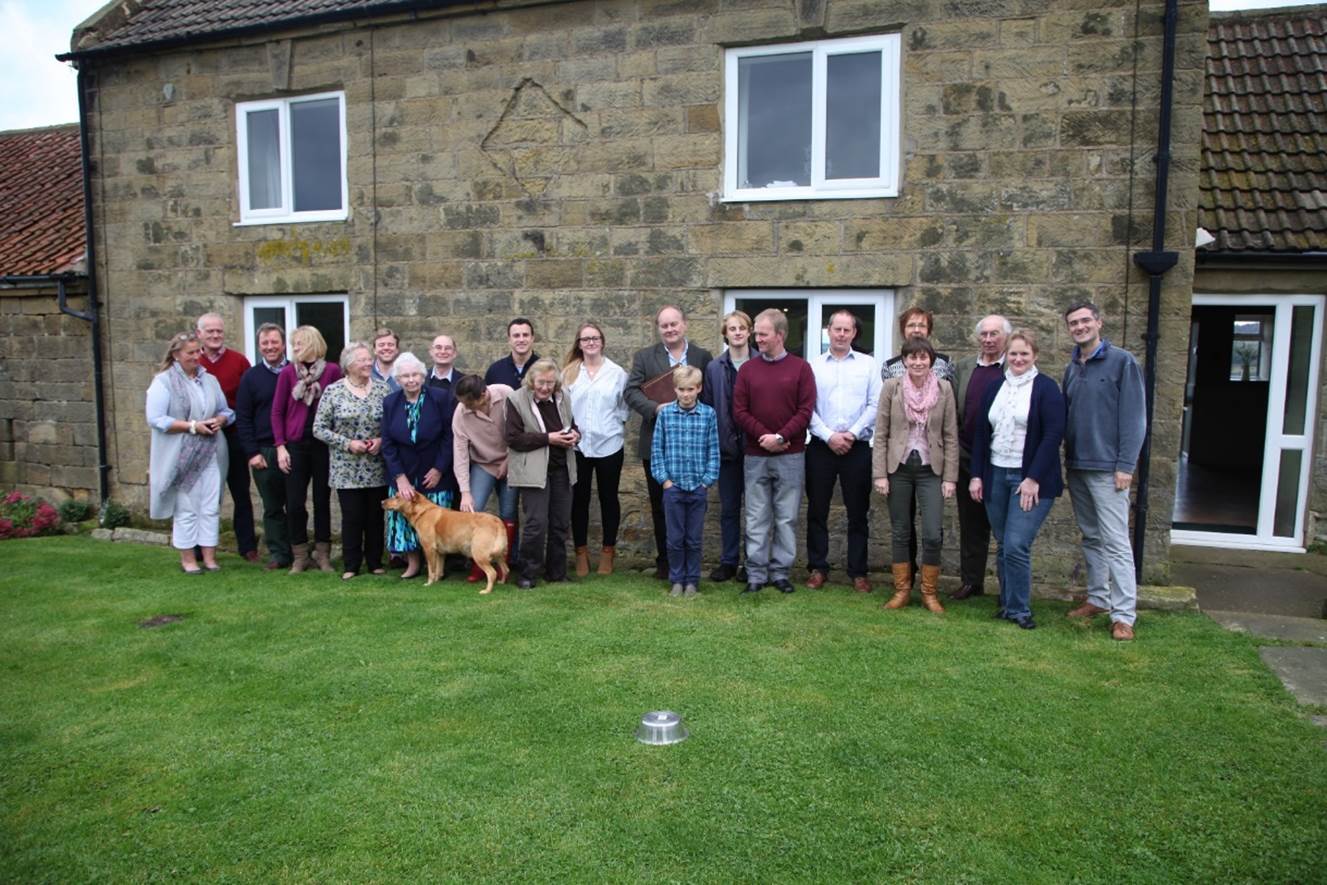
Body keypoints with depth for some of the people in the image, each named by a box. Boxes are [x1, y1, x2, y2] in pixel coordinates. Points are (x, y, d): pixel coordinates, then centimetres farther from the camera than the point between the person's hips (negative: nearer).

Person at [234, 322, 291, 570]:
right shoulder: (251, 377, 7)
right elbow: (243, 418, 5)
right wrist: (251, 453, -4)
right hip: (264, 451, 1)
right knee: (272, 507, 7)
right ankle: (278, 554, 15)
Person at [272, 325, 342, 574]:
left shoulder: (332, 371, -3)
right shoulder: (287, 372, 0)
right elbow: (277, 412, 3)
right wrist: (280, 446, -3)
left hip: (323, 444, -1)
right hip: (295, 445, 1)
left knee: (322, 500, 8)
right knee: (294, 503, 2)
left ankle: (323, 554, 19)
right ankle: (299, 556, 15)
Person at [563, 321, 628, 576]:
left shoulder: (617, 373, 1)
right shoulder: (569, 372, 4)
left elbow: (623, 408, 5)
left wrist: (615, 429, -3)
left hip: (609, 445, -1)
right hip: (577, 445, 1)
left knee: (608, 498, 9)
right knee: (579, 499, 7)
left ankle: (608, 551, 20)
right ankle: (581, 552, 18)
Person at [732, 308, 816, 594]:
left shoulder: (800, 368, 1)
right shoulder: (747, 369, 7)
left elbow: (805, 411, -5)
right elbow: (739, 411, 1)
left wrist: (780, 437, -14)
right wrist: (763, 436, -11)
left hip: (791, 456, -1)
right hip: (755, 456, 1)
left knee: (786, 518, 4)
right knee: (757, 519, 4)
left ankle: (781, 572, 14)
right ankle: (756, 574, 10)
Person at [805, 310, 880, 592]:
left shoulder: (867, 365, 6)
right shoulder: (813, 366, 5)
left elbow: (875, 405, 0)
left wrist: (852, 433, -10)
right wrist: (829, 436, -10)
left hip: (857, 448, 0)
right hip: (821, 447, 0)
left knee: (858, 512, 5)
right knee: (817, 510, 5)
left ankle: (858, 571, 14)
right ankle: (818, 567, 16)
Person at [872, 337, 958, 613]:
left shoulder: (944, 389, 0)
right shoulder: (891, 387, -2)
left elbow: (950, 436, 1)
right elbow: (880, 434, -1)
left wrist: (950, 477, -3)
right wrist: (880, 474, -6)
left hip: (931, 469, 0)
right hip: (899, 468, 0)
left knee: (932, 535, -4)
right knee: (901, 533, 8)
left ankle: (929, 592, 14)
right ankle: (901, 590, 21)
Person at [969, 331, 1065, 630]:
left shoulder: (1046, 388, -5)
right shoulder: (994, 388, 11)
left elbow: (1053, 435, -11)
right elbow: (980, 433, 11)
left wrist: (1034, 478, -15)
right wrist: (976, 475, 5)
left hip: (1031, 479, -5)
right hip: (995, 476, 5)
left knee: (1016, 546, -10)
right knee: (1003, 546, 10)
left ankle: (1019, 609, 5)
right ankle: (1007, 603, 23)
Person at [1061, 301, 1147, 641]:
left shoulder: (1122, 361, -6)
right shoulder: (1072, 368, 13)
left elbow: (1134, 417, -10)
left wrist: (1126, 465, -15)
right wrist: (1067, 460, 10)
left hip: (1107, 468, -6)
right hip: (1076, 467, 7)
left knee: (1115, 542, -7)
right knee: (1091, 537, 14)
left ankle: (1124, 615, -3)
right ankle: (1098, 599, 24)